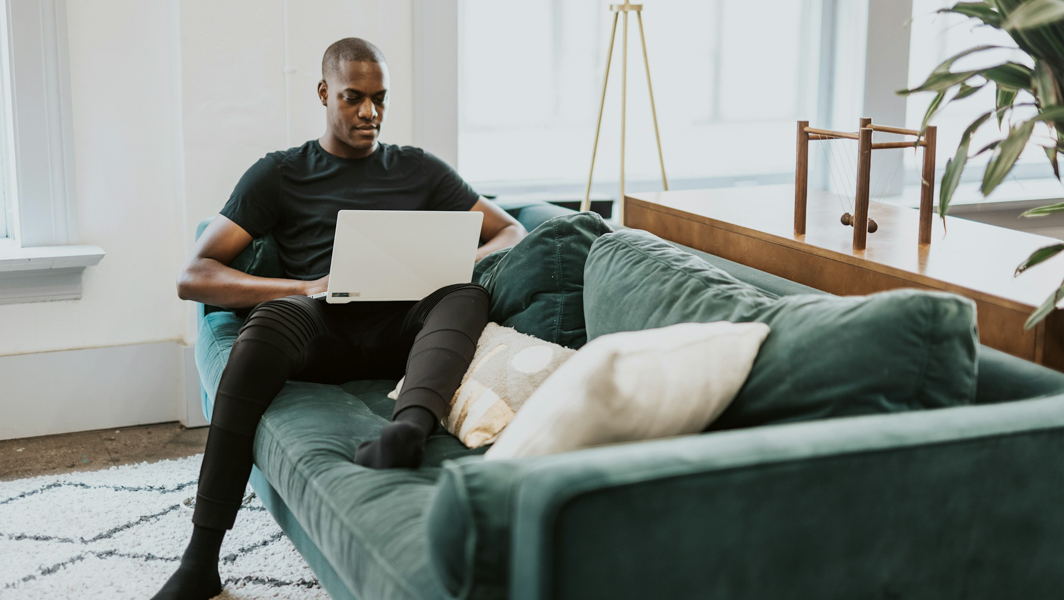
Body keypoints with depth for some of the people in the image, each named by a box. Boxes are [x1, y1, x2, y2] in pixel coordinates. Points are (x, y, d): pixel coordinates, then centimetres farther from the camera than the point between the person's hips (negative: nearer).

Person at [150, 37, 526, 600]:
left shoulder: (419, 169, 24)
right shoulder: (280, 174, 18)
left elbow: (512, 233, 20)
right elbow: (193, 277, 8)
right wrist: (305, 288, -9)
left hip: (403, 330, 2)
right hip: (322, 330, -1)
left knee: (466, 294, -29)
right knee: (271, 318, -36)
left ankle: (407, 428, -60)